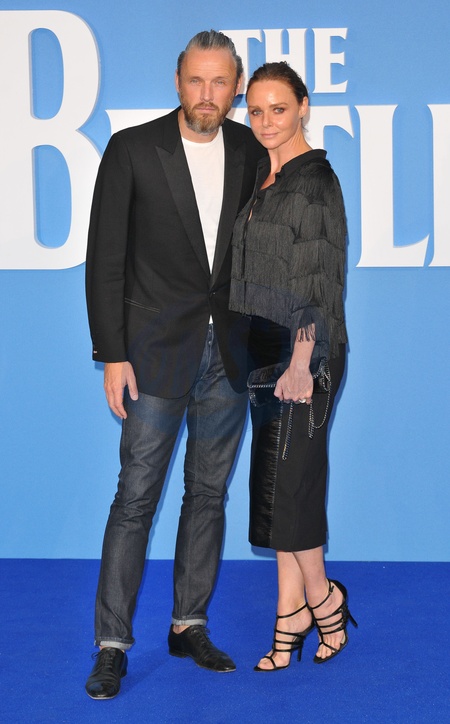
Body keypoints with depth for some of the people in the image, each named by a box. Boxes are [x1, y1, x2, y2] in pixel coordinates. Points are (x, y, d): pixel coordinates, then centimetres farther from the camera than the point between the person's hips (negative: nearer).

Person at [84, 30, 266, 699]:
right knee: (136, 497, -4)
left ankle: (190, 625, 22)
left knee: (209, 494, 10)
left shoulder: (251, 152, 5)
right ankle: (112, 644, 2)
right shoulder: (132, 150, -6)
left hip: (229, 353, 4)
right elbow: (105, 259, -6)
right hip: (159, 353, -4)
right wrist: (112, 355, -11)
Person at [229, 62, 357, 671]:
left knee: (289, 477, -4)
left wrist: (300, 362, -19)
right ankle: (291, 612, 14)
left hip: (304, 351, -9)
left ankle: (322, 597, 14)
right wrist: (256, 353, 16)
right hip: (267, 347, 9)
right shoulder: (264, 177, 14)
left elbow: (319, 280, -16)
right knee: (274, 479, 8)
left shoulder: (315, 180, -12)